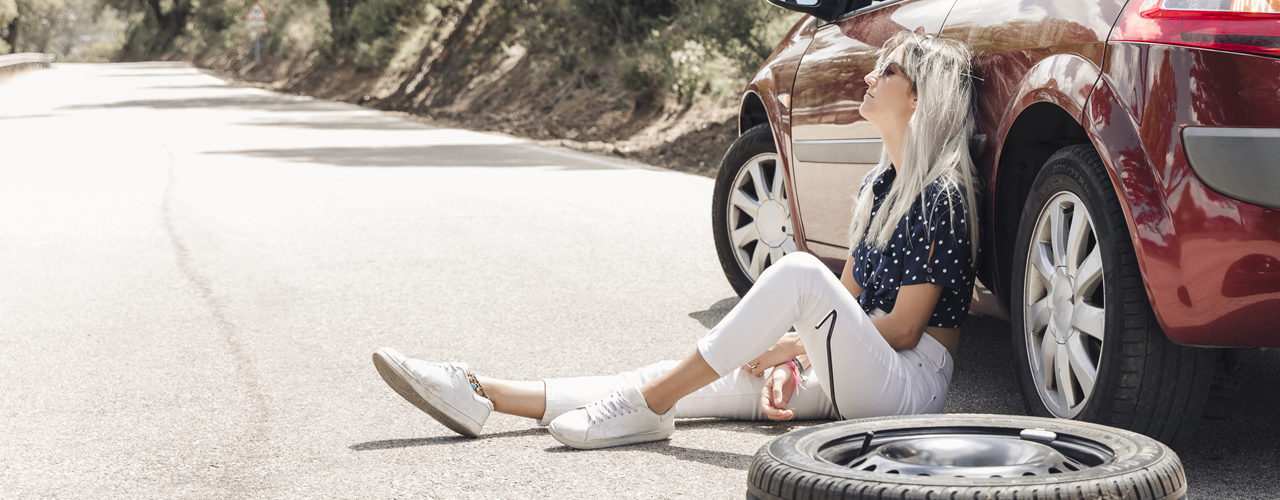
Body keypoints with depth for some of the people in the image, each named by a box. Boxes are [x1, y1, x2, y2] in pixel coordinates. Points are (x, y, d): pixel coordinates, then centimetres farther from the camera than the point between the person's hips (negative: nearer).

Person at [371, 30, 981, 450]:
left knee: (798, 270, -32)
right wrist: (791, 357, 1)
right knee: (691, 379, -7)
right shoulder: (878, 186, 17)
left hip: (908, 381, -8)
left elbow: (902, 329, -13)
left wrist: (789, 345, -6)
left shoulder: (940, 195, -11)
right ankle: (484, 396, -15)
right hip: (845, 373, 8)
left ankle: (646, 407, -27)